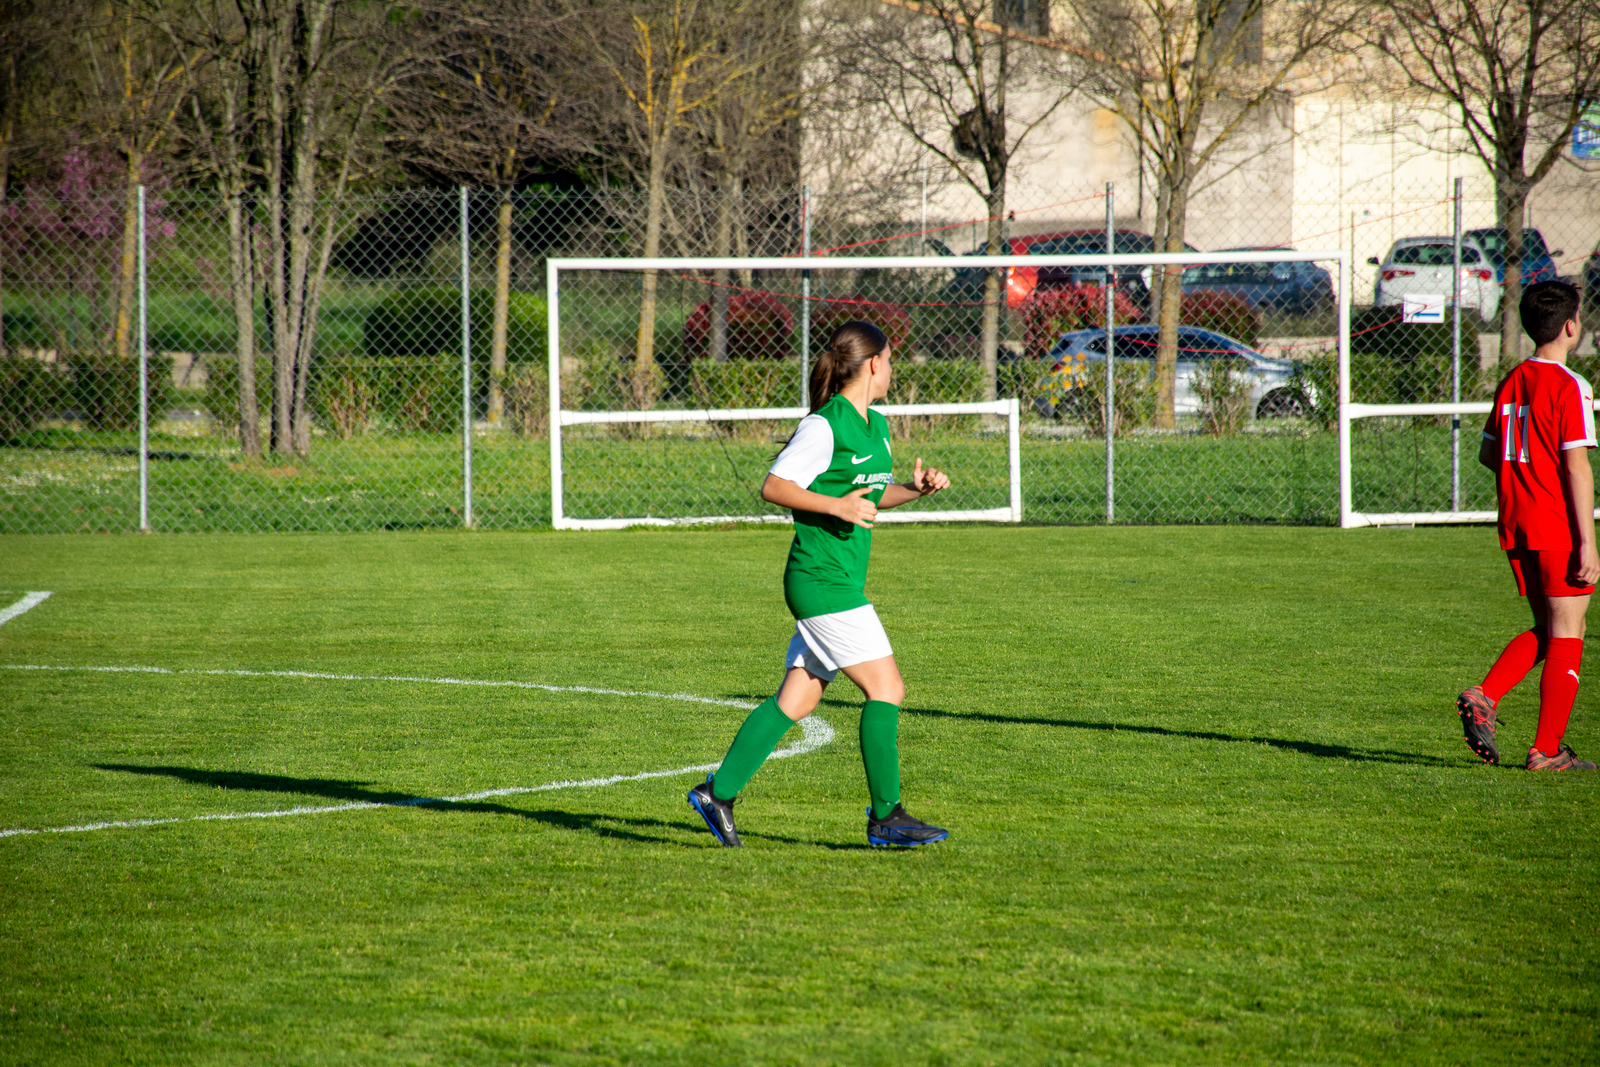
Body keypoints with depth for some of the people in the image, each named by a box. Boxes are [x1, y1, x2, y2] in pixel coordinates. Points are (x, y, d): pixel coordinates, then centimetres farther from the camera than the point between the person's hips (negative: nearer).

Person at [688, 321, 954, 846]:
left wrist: (915, 489, 9)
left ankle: (719, 791, 13)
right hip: (822, 581, -9)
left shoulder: (876, 427, 15)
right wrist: (836, 505, -22)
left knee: (796, 700, 9)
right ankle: (886, 817, -3)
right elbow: (773, 487, -13)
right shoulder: (824, 426, -13)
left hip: (842, 582, 9)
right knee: (886, 688, -9)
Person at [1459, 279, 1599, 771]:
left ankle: (1484, 697, -2)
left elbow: (1487, 452, 15)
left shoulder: (1511, 382, 9)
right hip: (1559, 528, -7)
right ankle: (1547, 750, 1)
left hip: (1516, 526, 7)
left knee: (1545, 630, 18)